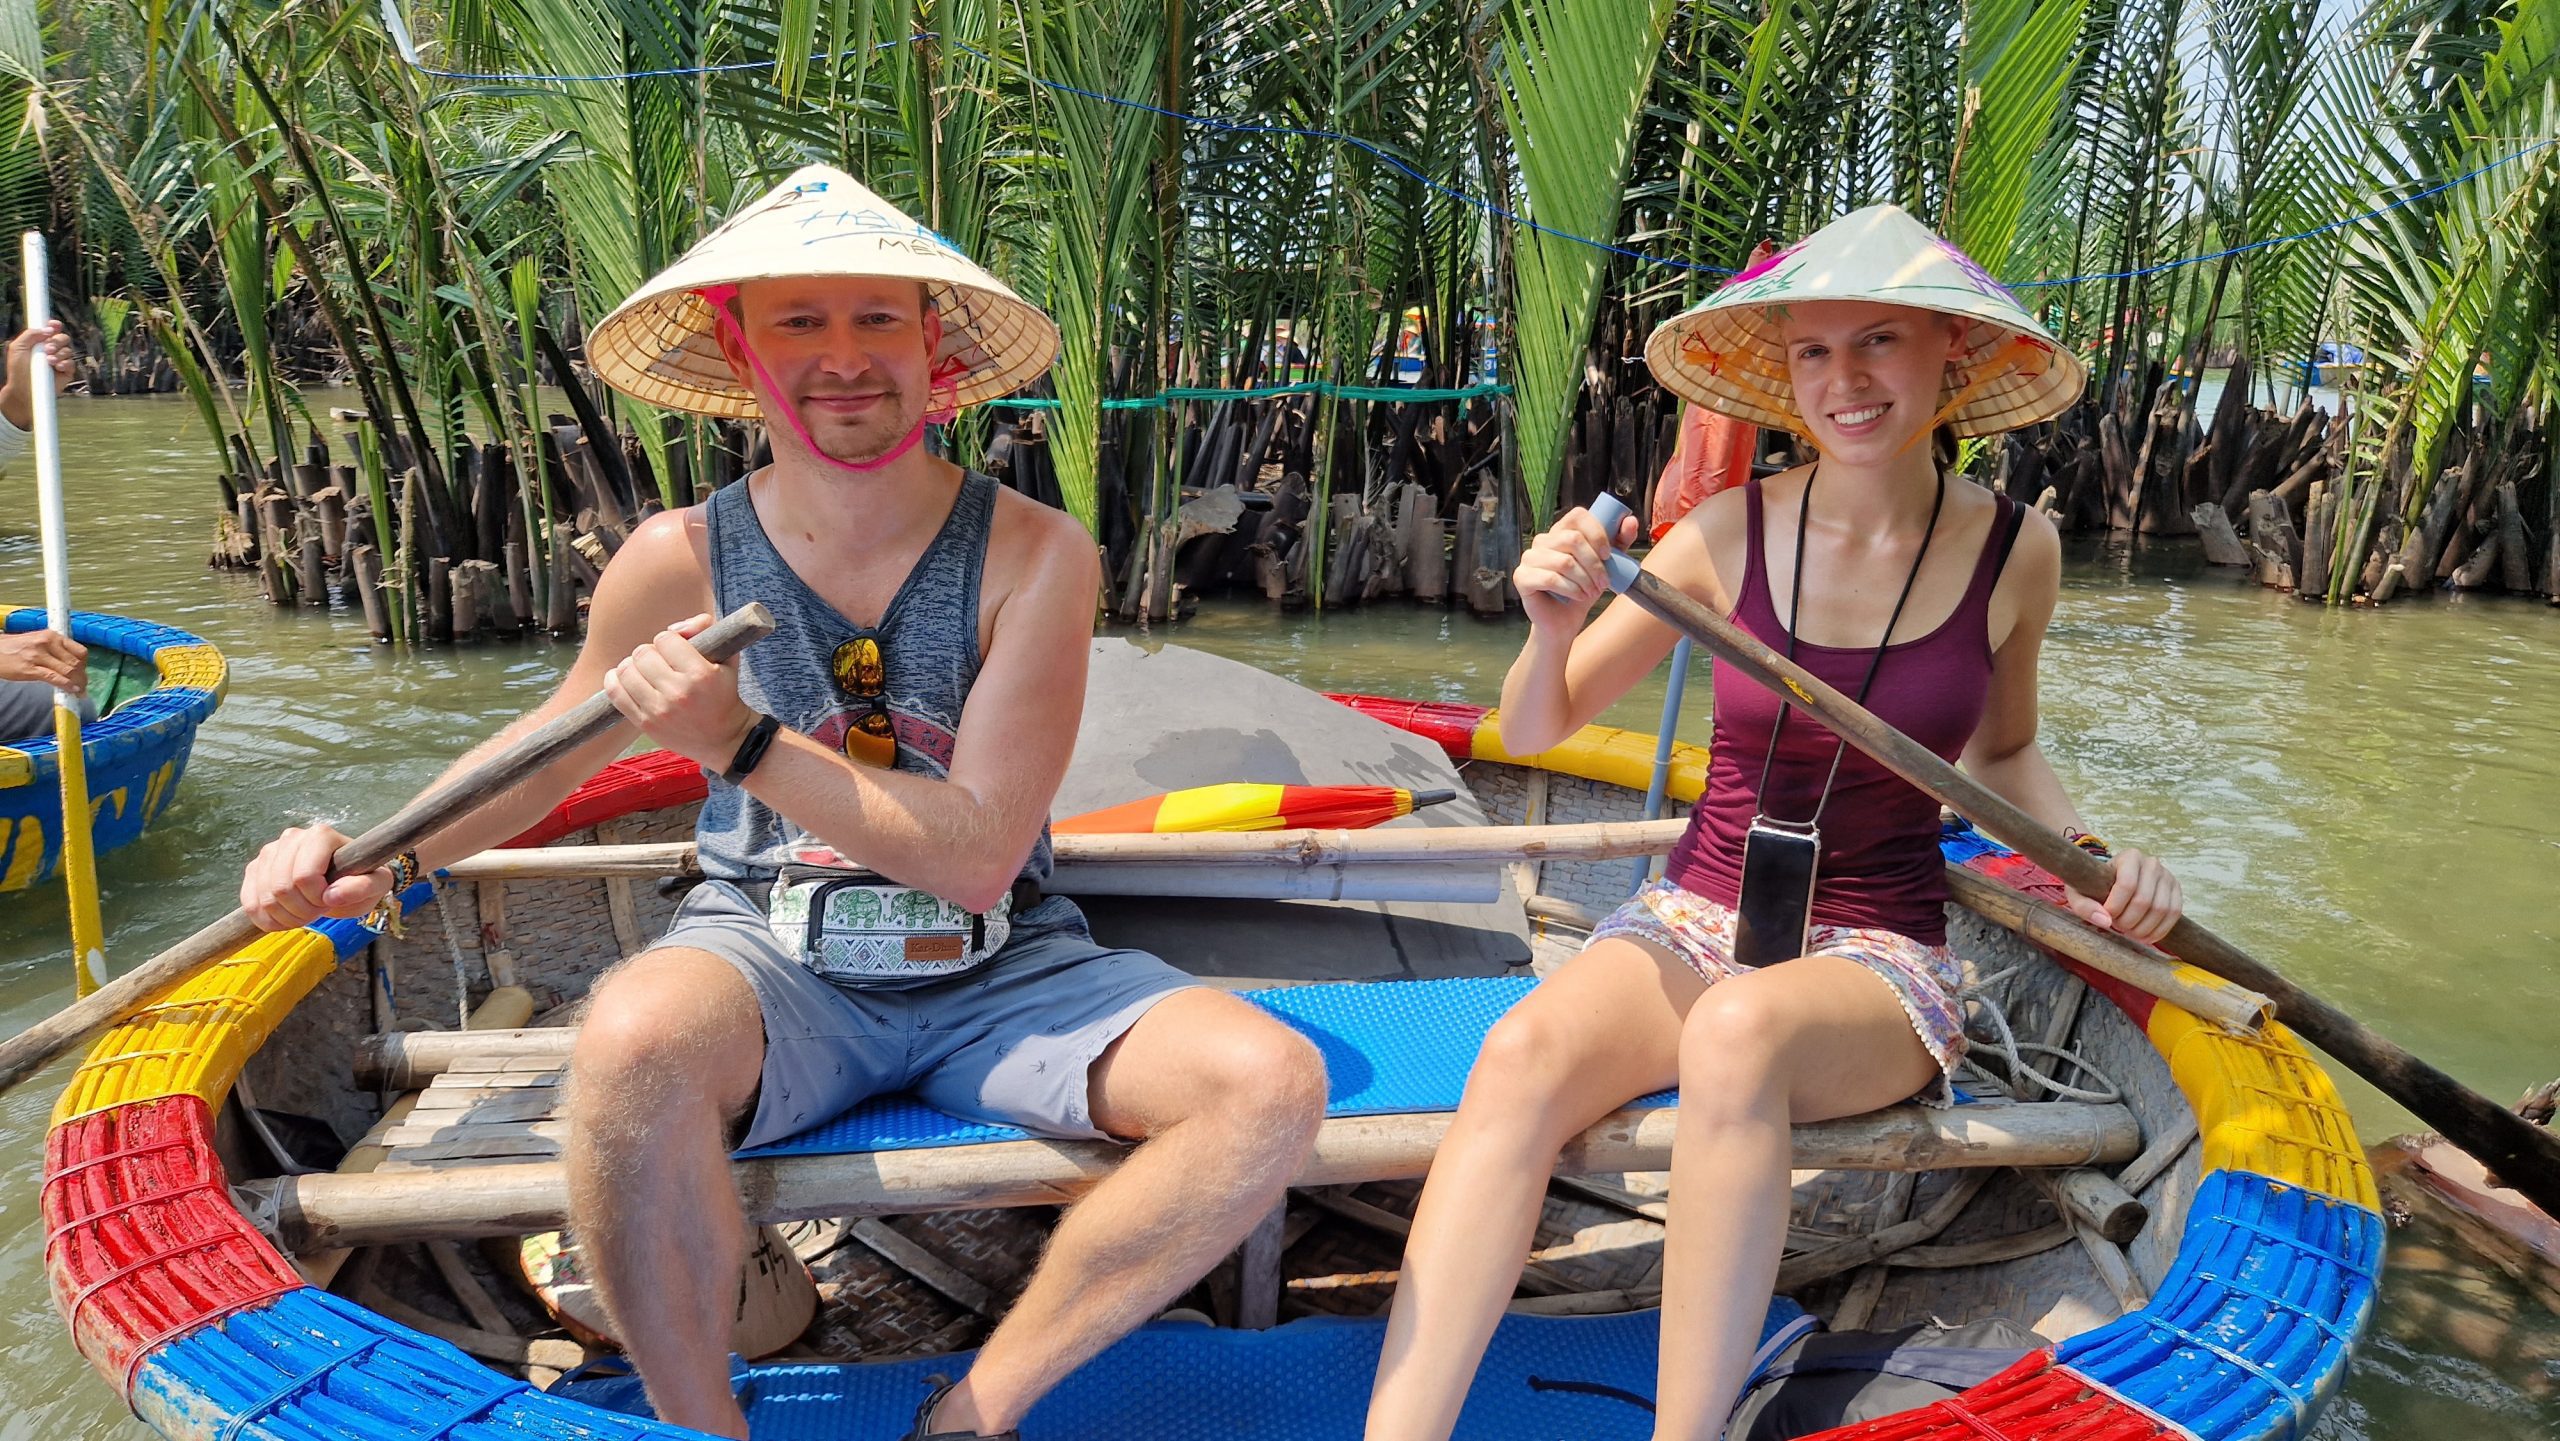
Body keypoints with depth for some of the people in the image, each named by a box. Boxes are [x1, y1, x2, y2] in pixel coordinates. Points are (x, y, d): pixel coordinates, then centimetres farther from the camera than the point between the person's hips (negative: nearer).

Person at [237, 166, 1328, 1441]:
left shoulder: (1032, 557, -9)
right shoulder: (682, 560, -3)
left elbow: (977, 859, -15)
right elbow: (554, 745, 17)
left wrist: (743, 745, -22)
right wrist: (386, 859, 3)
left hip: (998, 974, 1)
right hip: (772, 964, 0)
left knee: (1272, 1083, -23)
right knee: (638, 1033, -36)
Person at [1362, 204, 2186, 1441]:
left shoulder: (2013, 551, -1)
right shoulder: (1728, 536, -3)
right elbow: (1532, 732, 2)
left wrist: (2092, 856, 0)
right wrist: (1552, 631, -19)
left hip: (1877, 957, 0)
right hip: (1692, 920, 1)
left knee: (1739, 1031, -38)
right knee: (1525, 1049, -33)